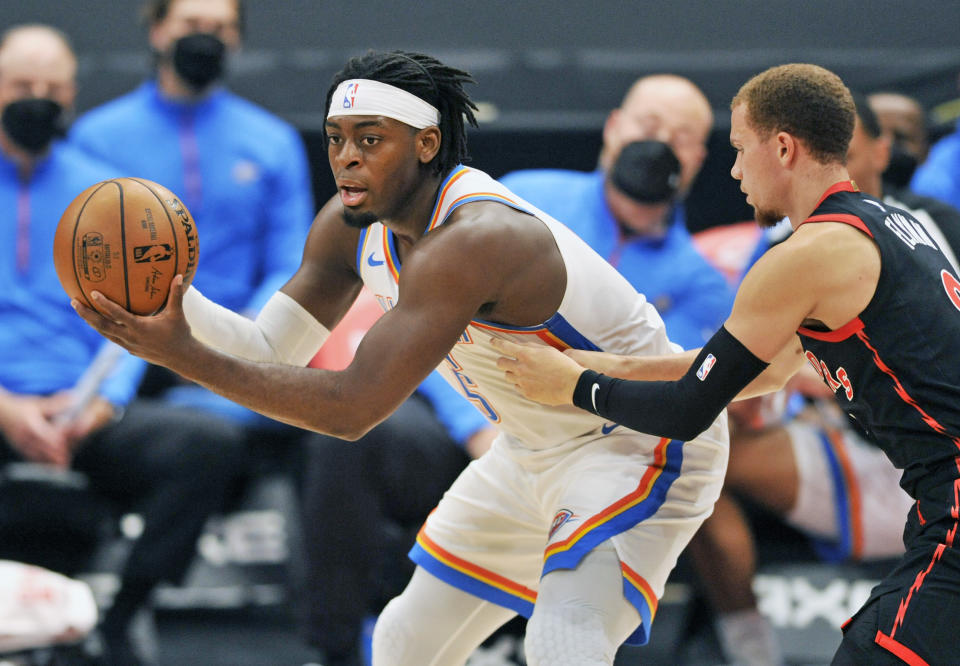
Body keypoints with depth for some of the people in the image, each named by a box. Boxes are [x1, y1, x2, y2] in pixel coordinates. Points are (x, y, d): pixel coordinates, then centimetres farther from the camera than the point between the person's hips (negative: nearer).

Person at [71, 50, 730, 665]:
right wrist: (162, 291, -19)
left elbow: (354, 407, -38)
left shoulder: (472, 239, -35)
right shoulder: (351, 225, -7)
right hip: (533, 452, 9)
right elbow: (269, 350, -1)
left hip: (639, 444, -9)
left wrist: (182, 355, -41)